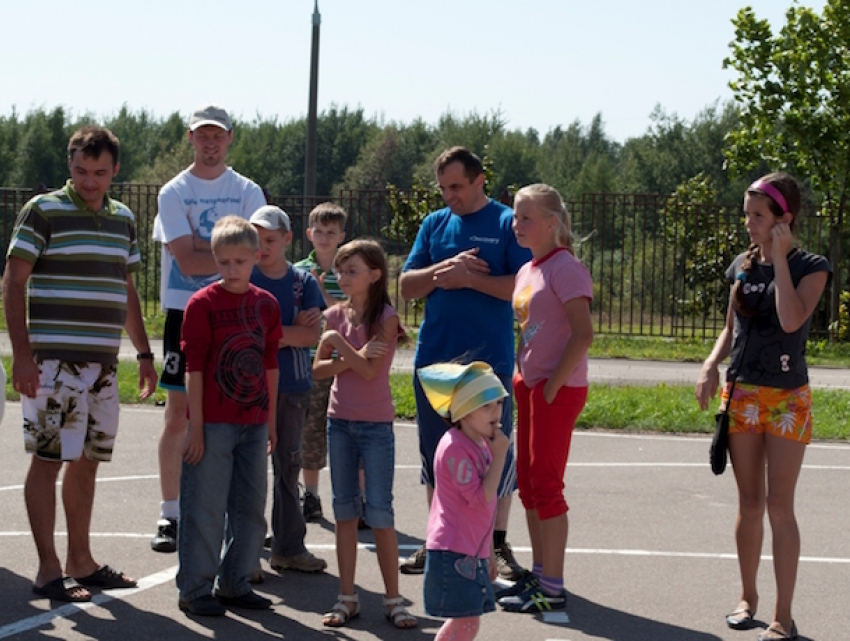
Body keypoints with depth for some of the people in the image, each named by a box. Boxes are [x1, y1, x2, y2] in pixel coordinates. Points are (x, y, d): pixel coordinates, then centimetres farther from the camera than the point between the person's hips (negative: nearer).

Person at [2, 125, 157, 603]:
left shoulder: (123, 219, 15)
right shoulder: (44, 211, -5)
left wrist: (145, 353, 20)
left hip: (104, 363, 7)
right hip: (53, 361, -7)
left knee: (87, 460, 12)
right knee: (48, 460, -4)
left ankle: (80, 561, 21)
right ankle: (49, 569, 0)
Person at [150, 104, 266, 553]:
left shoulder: (248, 192, 7)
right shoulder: (173, 192, 2)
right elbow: (186, 261, -10)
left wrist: (201, 249, -14)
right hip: (185, 312, -1)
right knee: (178, 416, -1)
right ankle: (169, 515, 6)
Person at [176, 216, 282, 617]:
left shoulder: (266, 304, 8)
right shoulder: (203, 303, -7)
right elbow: (194, 369, -9)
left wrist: (270, 420, 14)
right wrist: (196, 426, -12)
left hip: (253, 424, 5)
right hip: (213, 424, -5)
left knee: (250, 508, 11)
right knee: (205, 508, -1)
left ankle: (235, 584, 23)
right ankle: (195, 589, 9)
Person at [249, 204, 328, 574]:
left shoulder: (304, 282, 5)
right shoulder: (245, 280, 0)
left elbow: (312, 336, -4)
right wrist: (290, 331, -10)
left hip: (293, 387, 3)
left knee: (289, 466, 10)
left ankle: (289, 547, 18)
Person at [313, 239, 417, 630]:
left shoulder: (385, 318, -10)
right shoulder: (336, 315, 4)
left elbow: (369, 370, -19)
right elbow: (318, 368, 0)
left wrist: (337, 340, -13)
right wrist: (351, 358, -16)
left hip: (376, 425, -5)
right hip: (340, 421, 5)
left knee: (379, 512, -4)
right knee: (345, 510, 9)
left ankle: (393, 599, 5)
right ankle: (347, 597, 15)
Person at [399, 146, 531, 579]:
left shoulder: (508, 224, -2)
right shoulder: (434, 224, 10)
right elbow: (407, 286, 6)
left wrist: (469, 278, -16)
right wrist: (445, 268, -10)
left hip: (489, 360, -4)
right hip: (434, 359, 4)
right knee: (435, 453, 11)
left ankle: (498, 544, 12)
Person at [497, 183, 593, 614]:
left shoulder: (565, 268, -14)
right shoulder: (527, 272, 13)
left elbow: (583, 334, -20)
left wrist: (553, 384, -20)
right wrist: (520, 377, 11)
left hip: (558, 390, -9)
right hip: (529, 385, 9)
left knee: (545, 483, -6)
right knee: (528, 482, 13)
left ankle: (552, 589, -1)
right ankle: (539, 574, 23)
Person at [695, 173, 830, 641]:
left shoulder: (811, 267, -8)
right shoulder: (743, 266, 6)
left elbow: (791, 320, -24)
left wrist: (780, 258, -19)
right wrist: (712, 364, -2)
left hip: (786, 399, -4)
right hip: (741, 394, 4)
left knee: (780, 507, -5)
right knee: (749, 503, 11)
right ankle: (748, 597, 25)